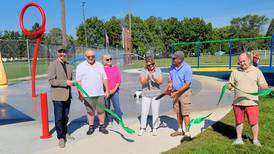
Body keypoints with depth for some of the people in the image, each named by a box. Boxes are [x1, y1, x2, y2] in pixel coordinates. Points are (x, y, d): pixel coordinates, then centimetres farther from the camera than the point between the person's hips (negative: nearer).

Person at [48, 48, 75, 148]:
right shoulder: (53, 65, -7)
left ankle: (65, 133, 33)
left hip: (67, 95, 5)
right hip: (58, 96, -5)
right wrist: (65, 82, -20)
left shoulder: (69, 66, 10)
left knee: (65, 117, 16)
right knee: (59, 117, 2)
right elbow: (51, 81, -15)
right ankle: (61, 137, 15)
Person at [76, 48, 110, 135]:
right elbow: (78, 81, -1)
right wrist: (80, 93, -7)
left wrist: (107, 90, 5)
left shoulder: (99, 65, 9)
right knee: (90, 112, 7)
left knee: (101, 111, 5)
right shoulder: (81, 66, 1)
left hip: (99, 93, 2)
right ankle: (91, 127, 22)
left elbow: (104, 79, 10)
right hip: (87, 94, -2)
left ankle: (102, 126, 20)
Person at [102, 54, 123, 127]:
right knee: (107, 107, 8)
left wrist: (115, 89, -6)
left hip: (115, 91, 2)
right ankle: (109, 122, 22)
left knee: (117, 107, 1)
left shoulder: (115, 67, 4)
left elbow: (119, 79, 4)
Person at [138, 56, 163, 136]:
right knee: (144, 112, 3)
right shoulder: (144, 71, -5)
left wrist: (155, 79, -26)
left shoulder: (158, 70, 0)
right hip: (146, 95, -1)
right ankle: (142, 128, 18)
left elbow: (161, 82, -8)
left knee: (155, 112, 7)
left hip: (156, 94, 1)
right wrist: (147, 79, -35)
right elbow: (142, 82, -15)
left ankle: (154, 128, 21)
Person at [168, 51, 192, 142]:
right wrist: (169, 87, -5)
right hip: (175, 92, 7)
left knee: (185, 114, -5)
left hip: (185, 92, -7)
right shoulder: (172, 67, 4)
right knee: (178, 113, 14)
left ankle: (187, 133, 2)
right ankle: (180, 130, 28)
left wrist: (177, 92, -20)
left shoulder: (187, 68, -17)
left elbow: (187, 84, -19)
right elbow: (170, 80, 13)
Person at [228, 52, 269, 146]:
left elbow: (262, 85, 4)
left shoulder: (256, 71, 3)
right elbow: (230, 84, 9)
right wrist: (230, 87, -13)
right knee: (239, 121, 10)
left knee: (254, 122, 3)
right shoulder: (235, 72, 6)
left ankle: (255, 139, 24)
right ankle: (239, 139, 26)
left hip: (252, 102, -1)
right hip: (238, 102, 2)